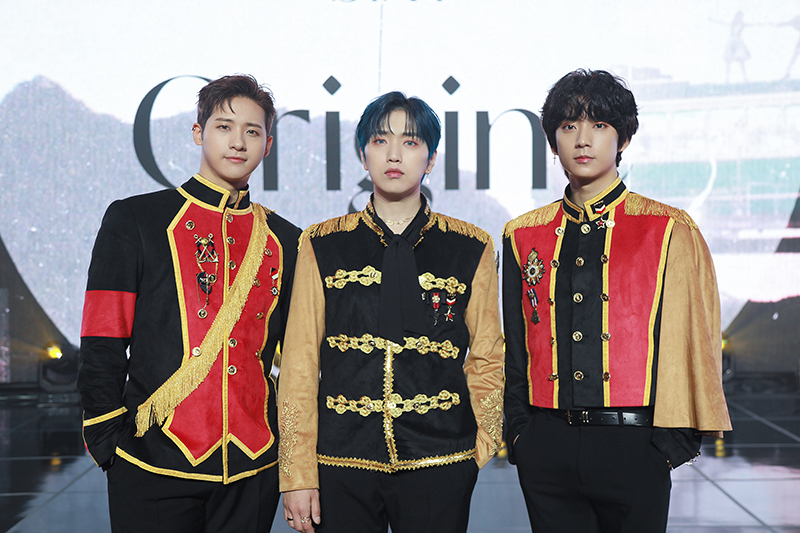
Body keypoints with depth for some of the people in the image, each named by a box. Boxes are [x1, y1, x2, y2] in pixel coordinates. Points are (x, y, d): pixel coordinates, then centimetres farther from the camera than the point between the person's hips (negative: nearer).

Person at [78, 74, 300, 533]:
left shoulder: (285, 241, 11)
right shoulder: (134, 220, 2)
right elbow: (102, 347, 0)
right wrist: (108, 443, -5)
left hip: (255, 468, 3)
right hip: (154, 468, -2)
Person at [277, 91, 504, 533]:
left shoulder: (471, 248, 6)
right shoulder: (322, 246, 5)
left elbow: (487, 361, 11)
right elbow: (299, 365, 3)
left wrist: (476, 447, 3)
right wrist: (297, 475, 0)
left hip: (439, 464, 0)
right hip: (341, 460, 0)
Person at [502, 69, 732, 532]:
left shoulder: (671, 231, 1)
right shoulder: (523, 235, 9)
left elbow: (691, 343, 1)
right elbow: (515, 347, 12)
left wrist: (674, 441, -4)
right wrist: (519, 433, 7)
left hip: (633, 446, -2)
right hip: (547, 450, 2)